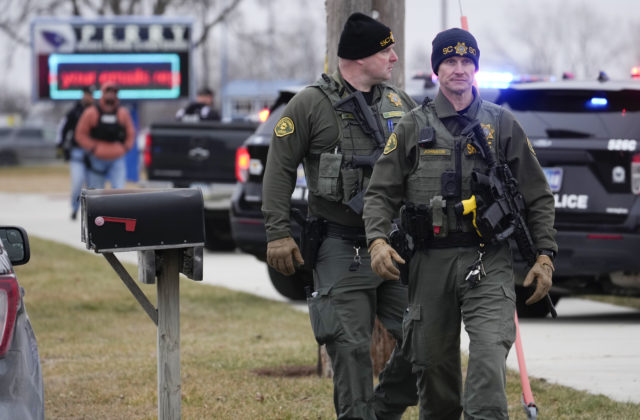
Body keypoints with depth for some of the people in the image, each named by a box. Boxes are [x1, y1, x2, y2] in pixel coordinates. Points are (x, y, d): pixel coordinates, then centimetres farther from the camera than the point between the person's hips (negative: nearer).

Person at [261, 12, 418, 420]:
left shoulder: (400, 103, 12)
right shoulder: (311, 104, -3)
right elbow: (280, 169, -3)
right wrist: (279, 233, -10)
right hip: (342, 246, -5)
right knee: (351, 347, -5)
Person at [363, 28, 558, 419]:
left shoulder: (502, 125, 9)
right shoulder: (413, 127, 10)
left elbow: (538, 196, 12)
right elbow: (381, 192, 7)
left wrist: (545, 255, 3)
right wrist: (378, 240, -11)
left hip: (488, 264, -2)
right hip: (431, 262, 2)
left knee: (489, 351, -20)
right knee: (433, 362, 7)